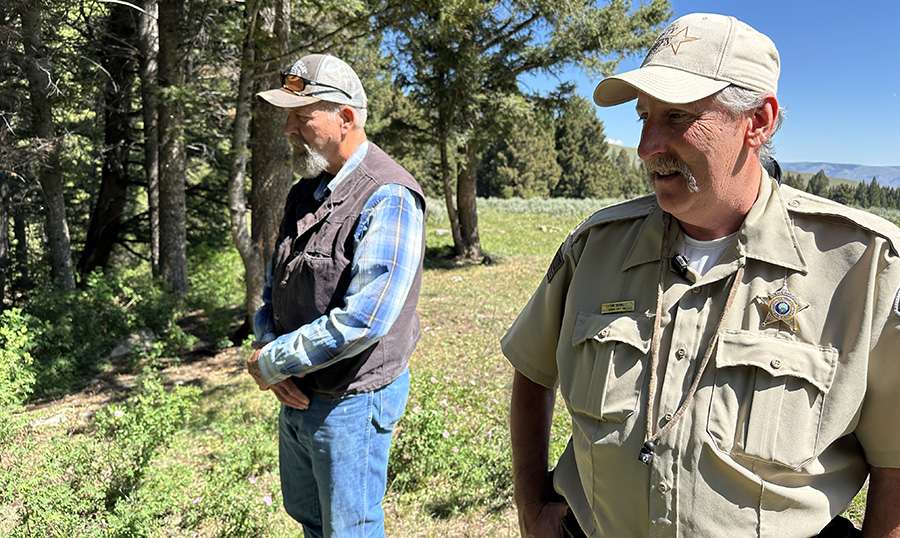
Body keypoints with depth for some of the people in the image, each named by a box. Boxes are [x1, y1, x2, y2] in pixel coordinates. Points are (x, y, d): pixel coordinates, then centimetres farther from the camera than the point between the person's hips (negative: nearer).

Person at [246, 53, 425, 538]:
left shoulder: (388, 199, -22)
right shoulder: (306, 193, 6)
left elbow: (361, 321, -29)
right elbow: (274, 285, 13)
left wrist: (270, 363, -17)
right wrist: (268, 351, -5)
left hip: (351, 402, -8)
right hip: (297, 394, 8)